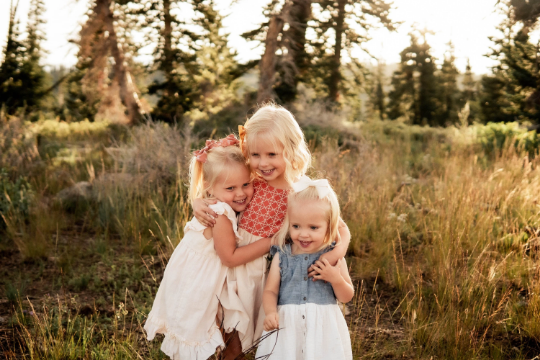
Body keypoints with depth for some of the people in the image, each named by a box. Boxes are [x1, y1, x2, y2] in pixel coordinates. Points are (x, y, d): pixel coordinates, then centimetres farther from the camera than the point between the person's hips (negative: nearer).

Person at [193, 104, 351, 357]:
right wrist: (199, 203, -16)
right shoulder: (252, 183, -8)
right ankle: (234, 349, 48)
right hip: (238, 258, 3)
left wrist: (337, 252, -32)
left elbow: (341, 228, -13)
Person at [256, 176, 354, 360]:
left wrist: (336, 279, -15)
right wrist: (270, 312, -19)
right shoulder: (282, 256, 1)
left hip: (323, 328, 0)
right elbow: (270, 291, 0)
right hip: (287, 326, 1)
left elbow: (346, 297, 4)